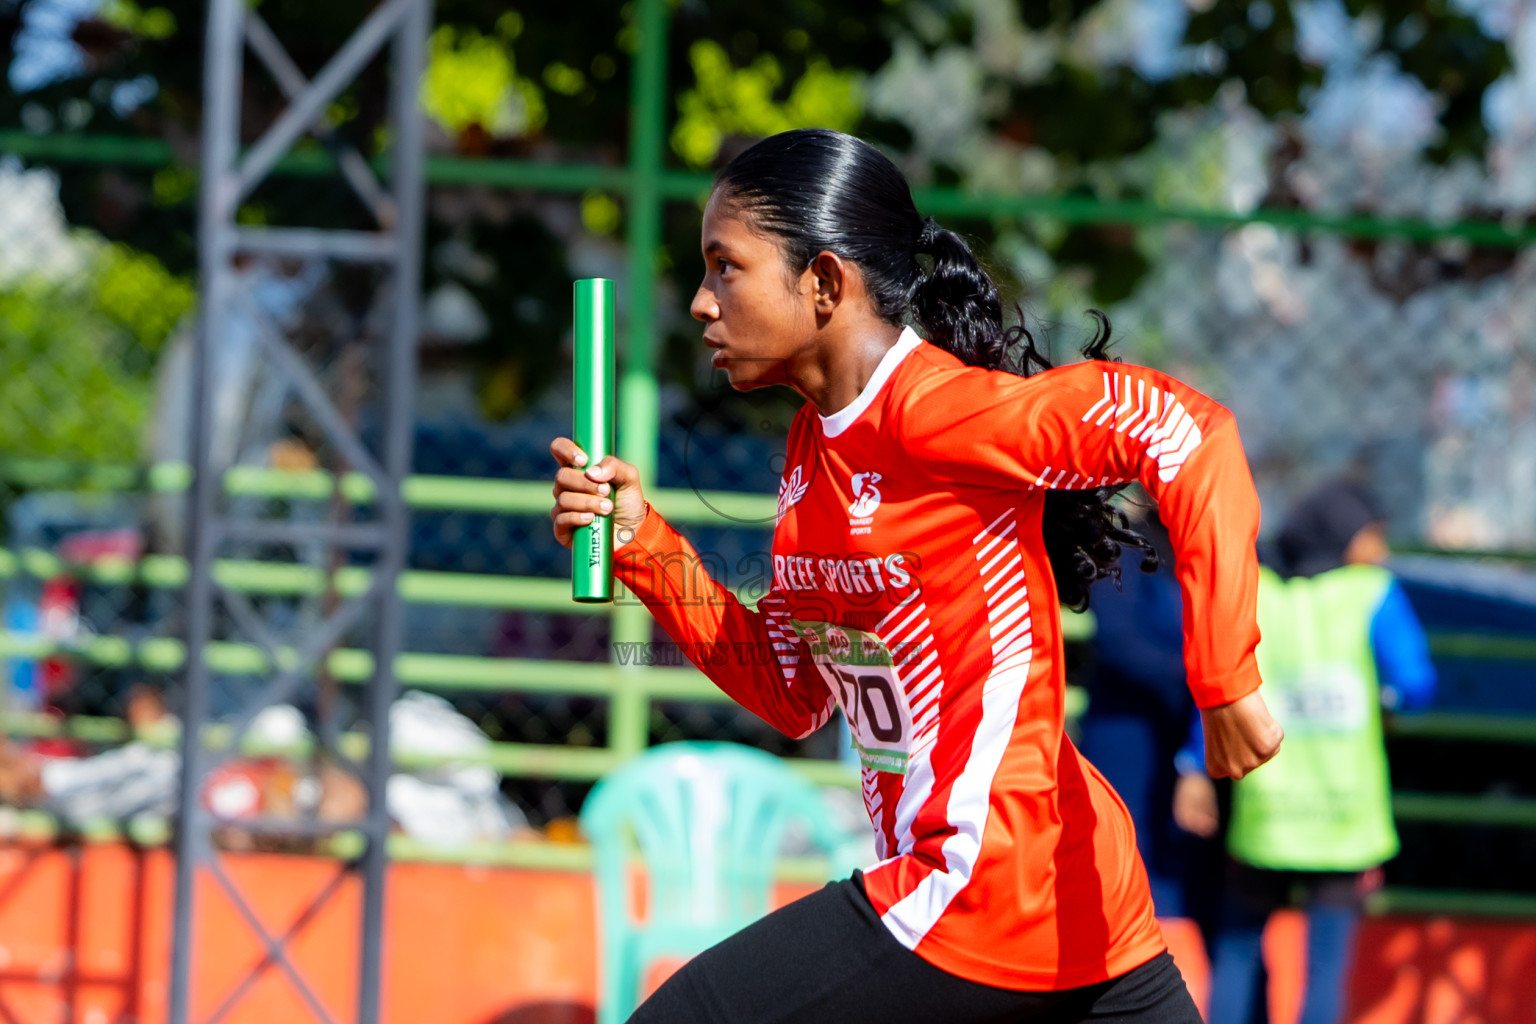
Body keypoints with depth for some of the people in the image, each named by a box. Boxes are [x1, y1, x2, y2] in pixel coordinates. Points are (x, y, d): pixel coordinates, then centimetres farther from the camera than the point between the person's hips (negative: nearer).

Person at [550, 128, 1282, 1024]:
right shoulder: (818, 443, 12)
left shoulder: (929, 411, -16)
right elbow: (792, 694, 16)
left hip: (979, 899, -10)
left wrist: (1225, 680, -27)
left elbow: (1186, 429, -24)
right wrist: (643, 547, 6)